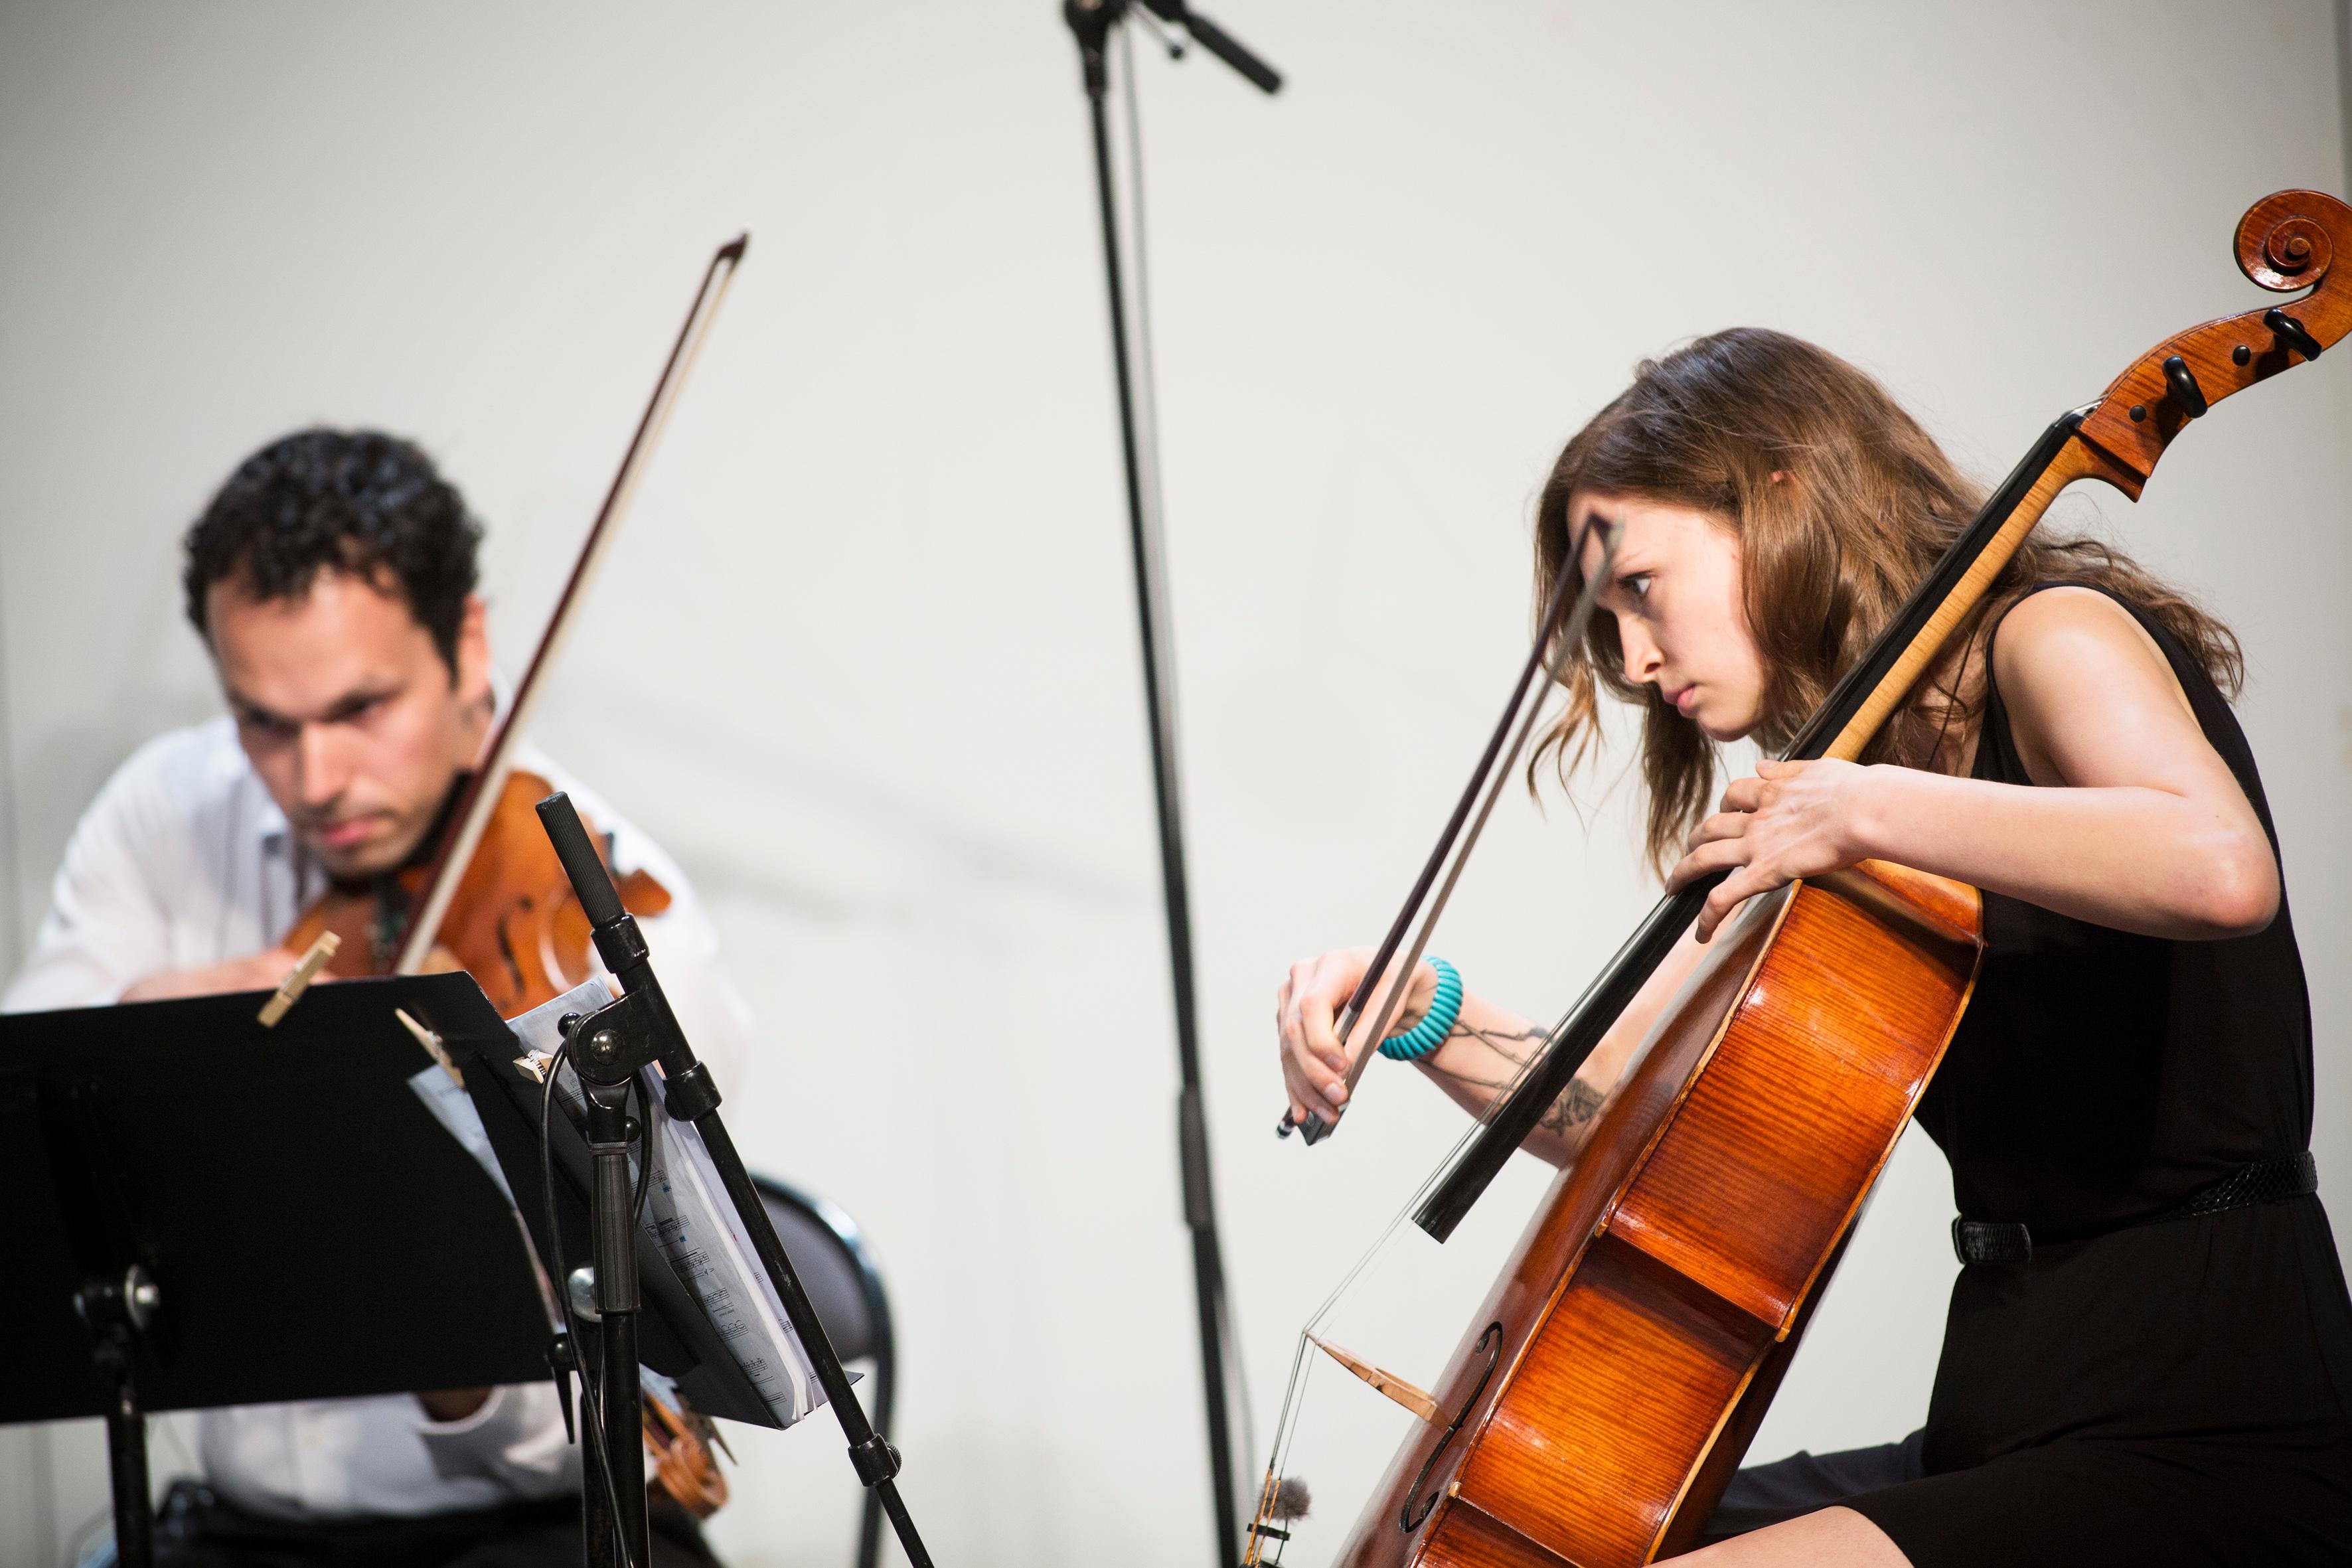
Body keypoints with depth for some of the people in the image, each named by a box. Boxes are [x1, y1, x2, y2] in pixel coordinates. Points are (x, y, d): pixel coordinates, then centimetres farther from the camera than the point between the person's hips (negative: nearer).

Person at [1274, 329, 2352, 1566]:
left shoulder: (2047, 641, -7)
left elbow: (2222, 868, -30)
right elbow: (1613, 1107, 20)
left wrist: (1864, 805, -23)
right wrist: (1424, 1012, 2)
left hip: (2207, 1440, -9)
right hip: (2005, 1435, 9)